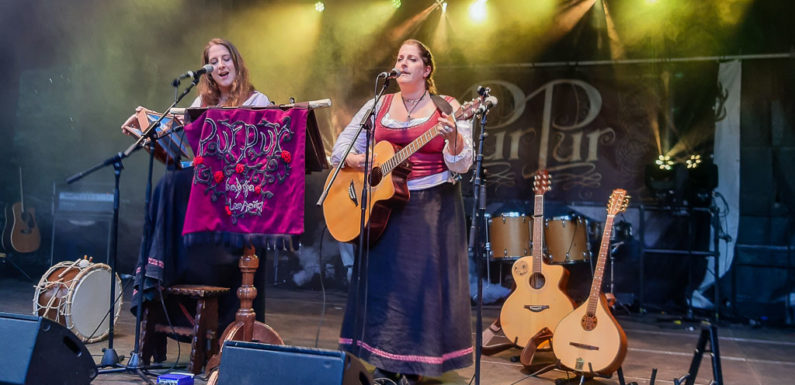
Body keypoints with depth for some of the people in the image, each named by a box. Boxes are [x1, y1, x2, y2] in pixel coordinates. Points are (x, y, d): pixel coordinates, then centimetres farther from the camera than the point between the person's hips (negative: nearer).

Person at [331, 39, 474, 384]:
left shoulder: (447, 107, -2)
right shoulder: (377, 105, 8)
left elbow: (461, 165, -9)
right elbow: (341, 147, 7)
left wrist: (453, 137, -28)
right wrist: (355, 160, -14)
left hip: (434, 207, -3)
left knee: (424, 280, -1)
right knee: (382, 280, 5)